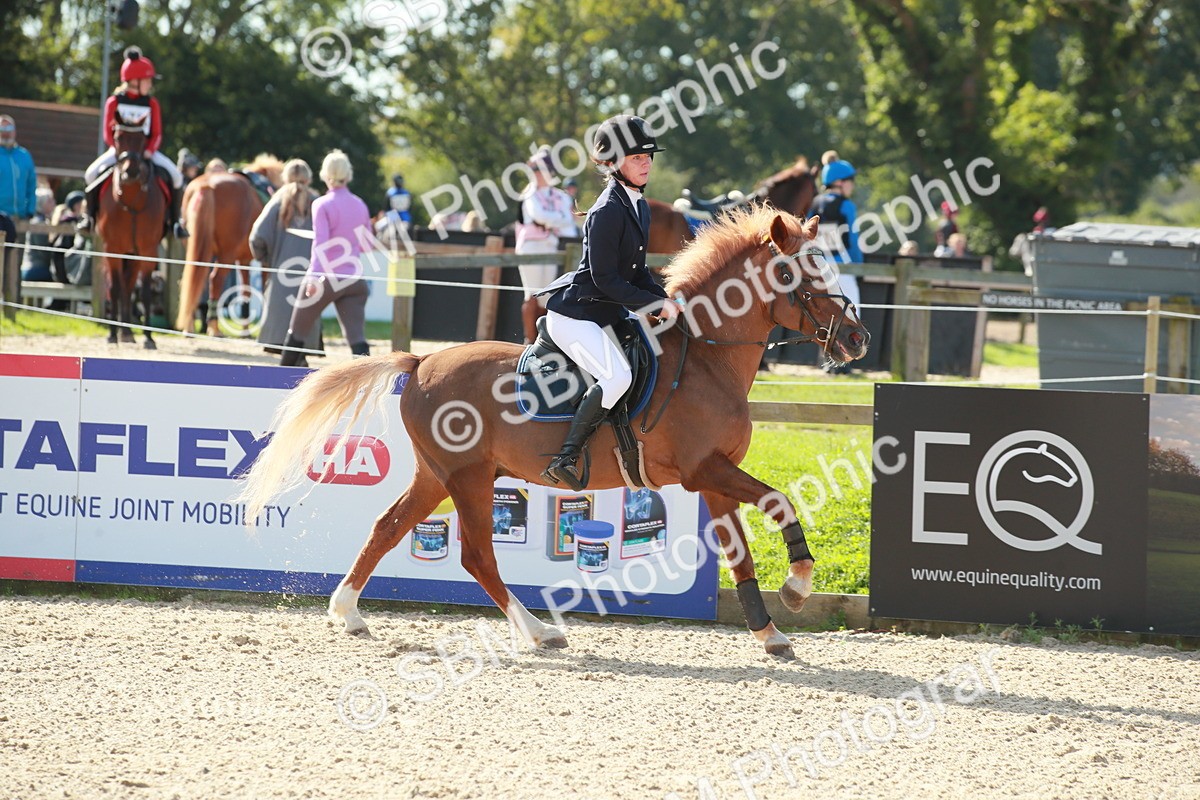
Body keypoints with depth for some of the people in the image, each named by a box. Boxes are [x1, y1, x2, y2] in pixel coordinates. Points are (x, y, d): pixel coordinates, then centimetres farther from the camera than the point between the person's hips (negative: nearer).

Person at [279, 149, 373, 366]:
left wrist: (314, 277, -21)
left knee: (297, 332, 15)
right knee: (357, 337, -7)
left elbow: (320, 243, -17)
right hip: (354, 279, 4)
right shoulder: (360, 206, 8)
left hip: (326, 277, -4)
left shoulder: (322, 204, -8)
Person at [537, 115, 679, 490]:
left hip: (607, 315, 10)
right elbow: (605, 280, -20)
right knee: (616, 377, -29)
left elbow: (636, 272, 17)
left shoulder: (639, 207, 11)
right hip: (574, 314, -10)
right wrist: (656, 305, -18)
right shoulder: (608, 212, -18)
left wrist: (666, 301, 1)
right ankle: (566, 459, -23)